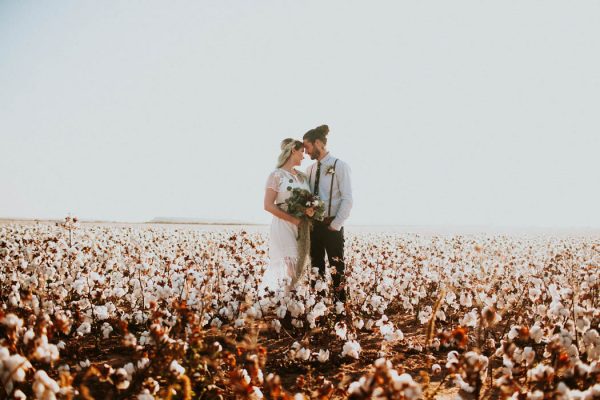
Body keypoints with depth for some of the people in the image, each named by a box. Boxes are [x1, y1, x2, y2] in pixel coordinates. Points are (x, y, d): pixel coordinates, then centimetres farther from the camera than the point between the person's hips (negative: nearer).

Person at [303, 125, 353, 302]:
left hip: (331, 225, -5)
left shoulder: (339, 166, -7)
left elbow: (347, 199, -11)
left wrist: (335, 225, -13)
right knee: (316, 267, 10)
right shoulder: (310, 170, 9)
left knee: (336, 268, 0)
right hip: (313, 225, 6)